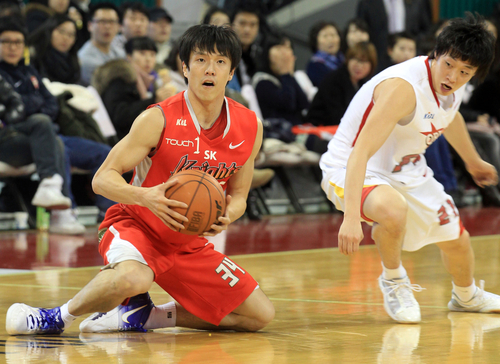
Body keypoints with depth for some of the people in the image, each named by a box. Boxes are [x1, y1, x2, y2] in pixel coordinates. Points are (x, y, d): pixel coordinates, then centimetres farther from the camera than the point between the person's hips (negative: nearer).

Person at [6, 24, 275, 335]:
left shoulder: (250, 127, -4)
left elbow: (238, 195, 8)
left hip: (190, 244, 6)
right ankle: (59, 317, -11)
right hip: (136, 226, -6)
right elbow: (103, 179, -15)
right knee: (133, 278, -41)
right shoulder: (159, 119, -18)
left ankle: (144, 317, 7)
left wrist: (226, 216, -17)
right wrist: (144, 196, -35)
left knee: (261, 315, -1)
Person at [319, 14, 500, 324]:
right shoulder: (403, 87, -34)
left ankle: (467, 296, 51)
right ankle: (393, 280, -7)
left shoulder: (453, 87, -7)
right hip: (351, 170, -8)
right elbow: (360, 152, -41)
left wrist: (473, 161, 37)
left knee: (456, 238, 16)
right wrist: (351, 217, -51)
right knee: (393, 210, -39)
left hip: (406, 170, 8)